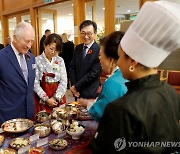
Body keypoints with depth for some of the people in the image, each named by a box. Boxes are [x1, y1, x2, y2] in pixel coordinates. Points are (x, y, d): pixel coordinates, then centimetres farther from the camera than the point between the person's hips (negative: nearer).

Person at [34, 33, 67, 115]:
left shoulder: (60, 61, 3)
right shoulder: (37, 61, -7)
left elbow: (64, 82, -1)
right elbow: (35, 84, -10)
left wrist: (56, 97, -10)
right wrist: (47, 99, -13)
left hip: (58, 99, 3)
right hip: (42, 100, -3)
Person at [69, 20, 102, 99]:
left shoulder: (99, 50, -16)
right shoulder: (78, 48, 6)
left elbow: (94, 73, -18)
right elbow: (72, 67, 7)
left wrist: (76, 87, -12)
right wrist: (73, 86, -5)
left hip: (91, 94, -5)